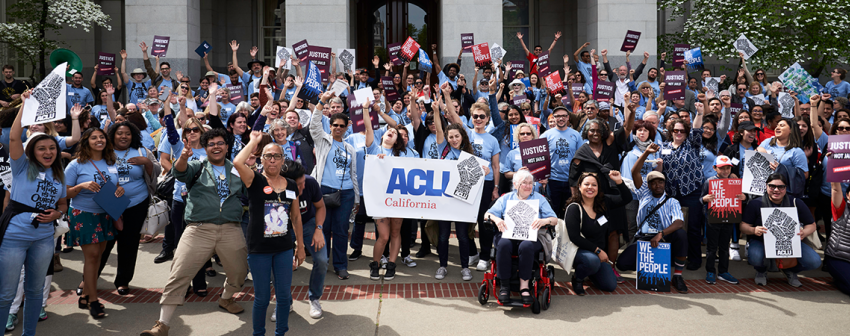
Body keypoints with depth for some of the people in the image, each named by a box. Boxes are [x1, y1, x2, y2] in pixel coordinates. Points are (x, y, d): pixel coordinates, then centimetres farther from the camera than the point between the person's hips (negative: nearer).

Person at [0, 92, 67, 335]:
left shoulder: (59, 176, 10)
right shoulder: (23, 167, -3)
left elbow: (63, 203, 21)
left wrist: (56, 214, -2)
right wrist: (25, 105, -18)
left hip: (44, 238, 5)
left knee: (35, 289, 15)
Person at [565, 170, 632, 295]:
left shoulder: (603, 202, 1)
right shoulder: (573, 208, -15)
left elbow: (627, 198, 4)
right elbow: (574, 237, -20)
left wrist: (619, 182, -13)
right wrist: (598, 251, -19)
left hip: (599, 254, 6)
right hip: (578, 251, -6)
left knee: (610, 286, -5)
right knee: (592, 260, -39)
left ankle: (590, 272, 26)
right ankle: (577, 278, -6)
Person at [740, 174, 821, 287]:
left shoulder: (795, 203, -4)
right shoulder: (756, 204, -9)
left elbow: (812, 225, 3)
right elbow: (743, 226, -8)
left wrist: (804, 233, -20)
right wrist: (754, 230, -31)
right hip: (761, 241, -2)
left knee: (814, 262, -19)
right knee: (755, 258, -36)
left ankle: (790, 271, 19)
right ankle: (761, 271, 8)